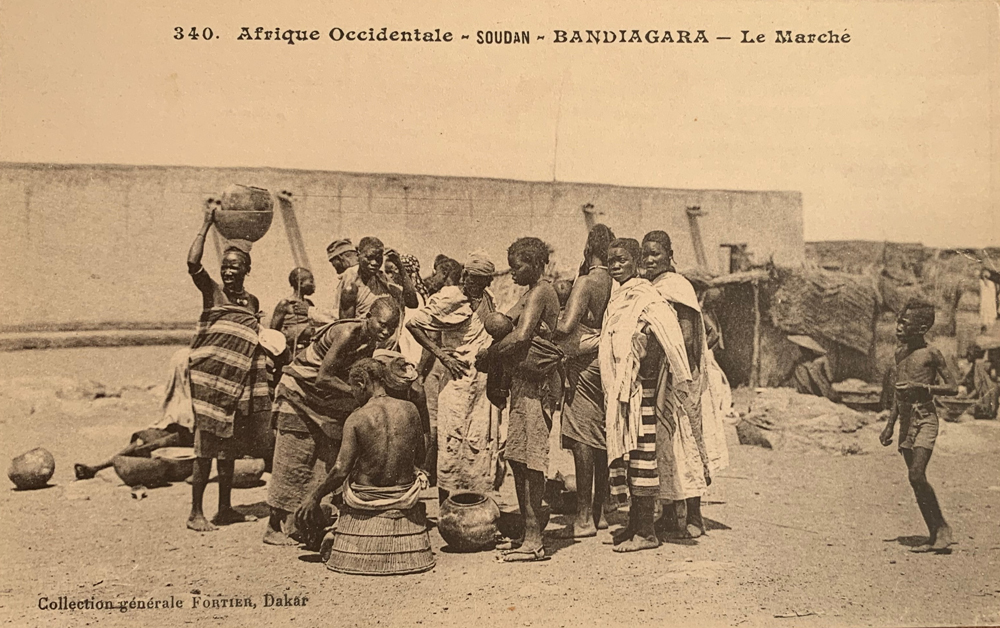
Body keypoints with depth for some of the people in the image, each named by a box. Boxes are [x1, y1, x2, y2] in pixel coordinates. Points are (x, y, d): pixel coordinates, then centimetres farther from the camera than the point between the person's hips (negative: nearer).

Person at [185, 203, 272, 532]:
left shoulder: (252, 301, 13)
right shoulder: (212, 291, -1)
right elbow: (193, 263, -19)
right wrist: (207, 224, -14)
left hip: (240, 381, 6)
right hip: (211, 375, -6)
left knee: (230, 446, 13)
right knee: (206, 446, -6)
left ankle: (225, 508, 23)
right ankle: (196, 513, 2)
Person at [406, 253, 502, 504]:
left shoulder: (486, 299, 11)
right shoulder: (448, 299, -9)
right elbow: (413, 323, -11)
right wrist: (442, 355, -13)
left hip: (486, 382, 7)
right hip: (459, 382, -7)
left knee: (484, 445, 9)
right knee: (453, 445, -5)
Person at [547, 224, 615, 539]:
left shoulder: (586, 282, -13)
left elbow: (567, 327, -22)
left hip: (585, 363, -7)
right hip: (606, 361, 7)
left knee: (582, 441, -5)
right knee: (601, 439, 12)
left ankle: (583, 518, -2)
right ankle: (599, 512, 20)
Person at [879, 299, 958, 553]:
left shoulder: (931, 353, -8)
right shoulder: (900, 352, 13)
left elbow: (953, 387, -8)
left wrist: (921, 386, -20)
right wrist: (890, 425, 22)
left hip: (925, 420, -7)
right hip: (906, 422, 7)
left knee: (917, 475, -19)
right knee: (916, 482, 6)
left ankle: (943, 529, -6)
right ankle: (934, 536, 12)